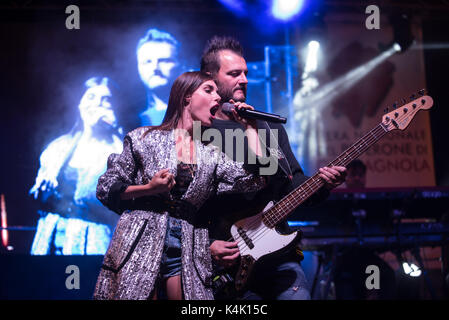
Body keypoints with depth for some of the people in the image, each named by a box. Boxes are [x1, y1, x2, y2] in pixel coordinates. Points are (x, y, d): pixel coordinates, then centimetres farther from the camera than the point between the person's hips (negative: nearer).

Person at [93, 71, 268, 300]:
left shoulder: (212, 154, 14)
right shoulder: (144, 138, 5)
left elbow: (255, 179, -2)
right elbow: (106, 188, 5)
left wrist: (249, 127, 5)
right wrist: (148, 188, -11)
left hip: (188, 252, 3)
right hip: (140, 246, -3)